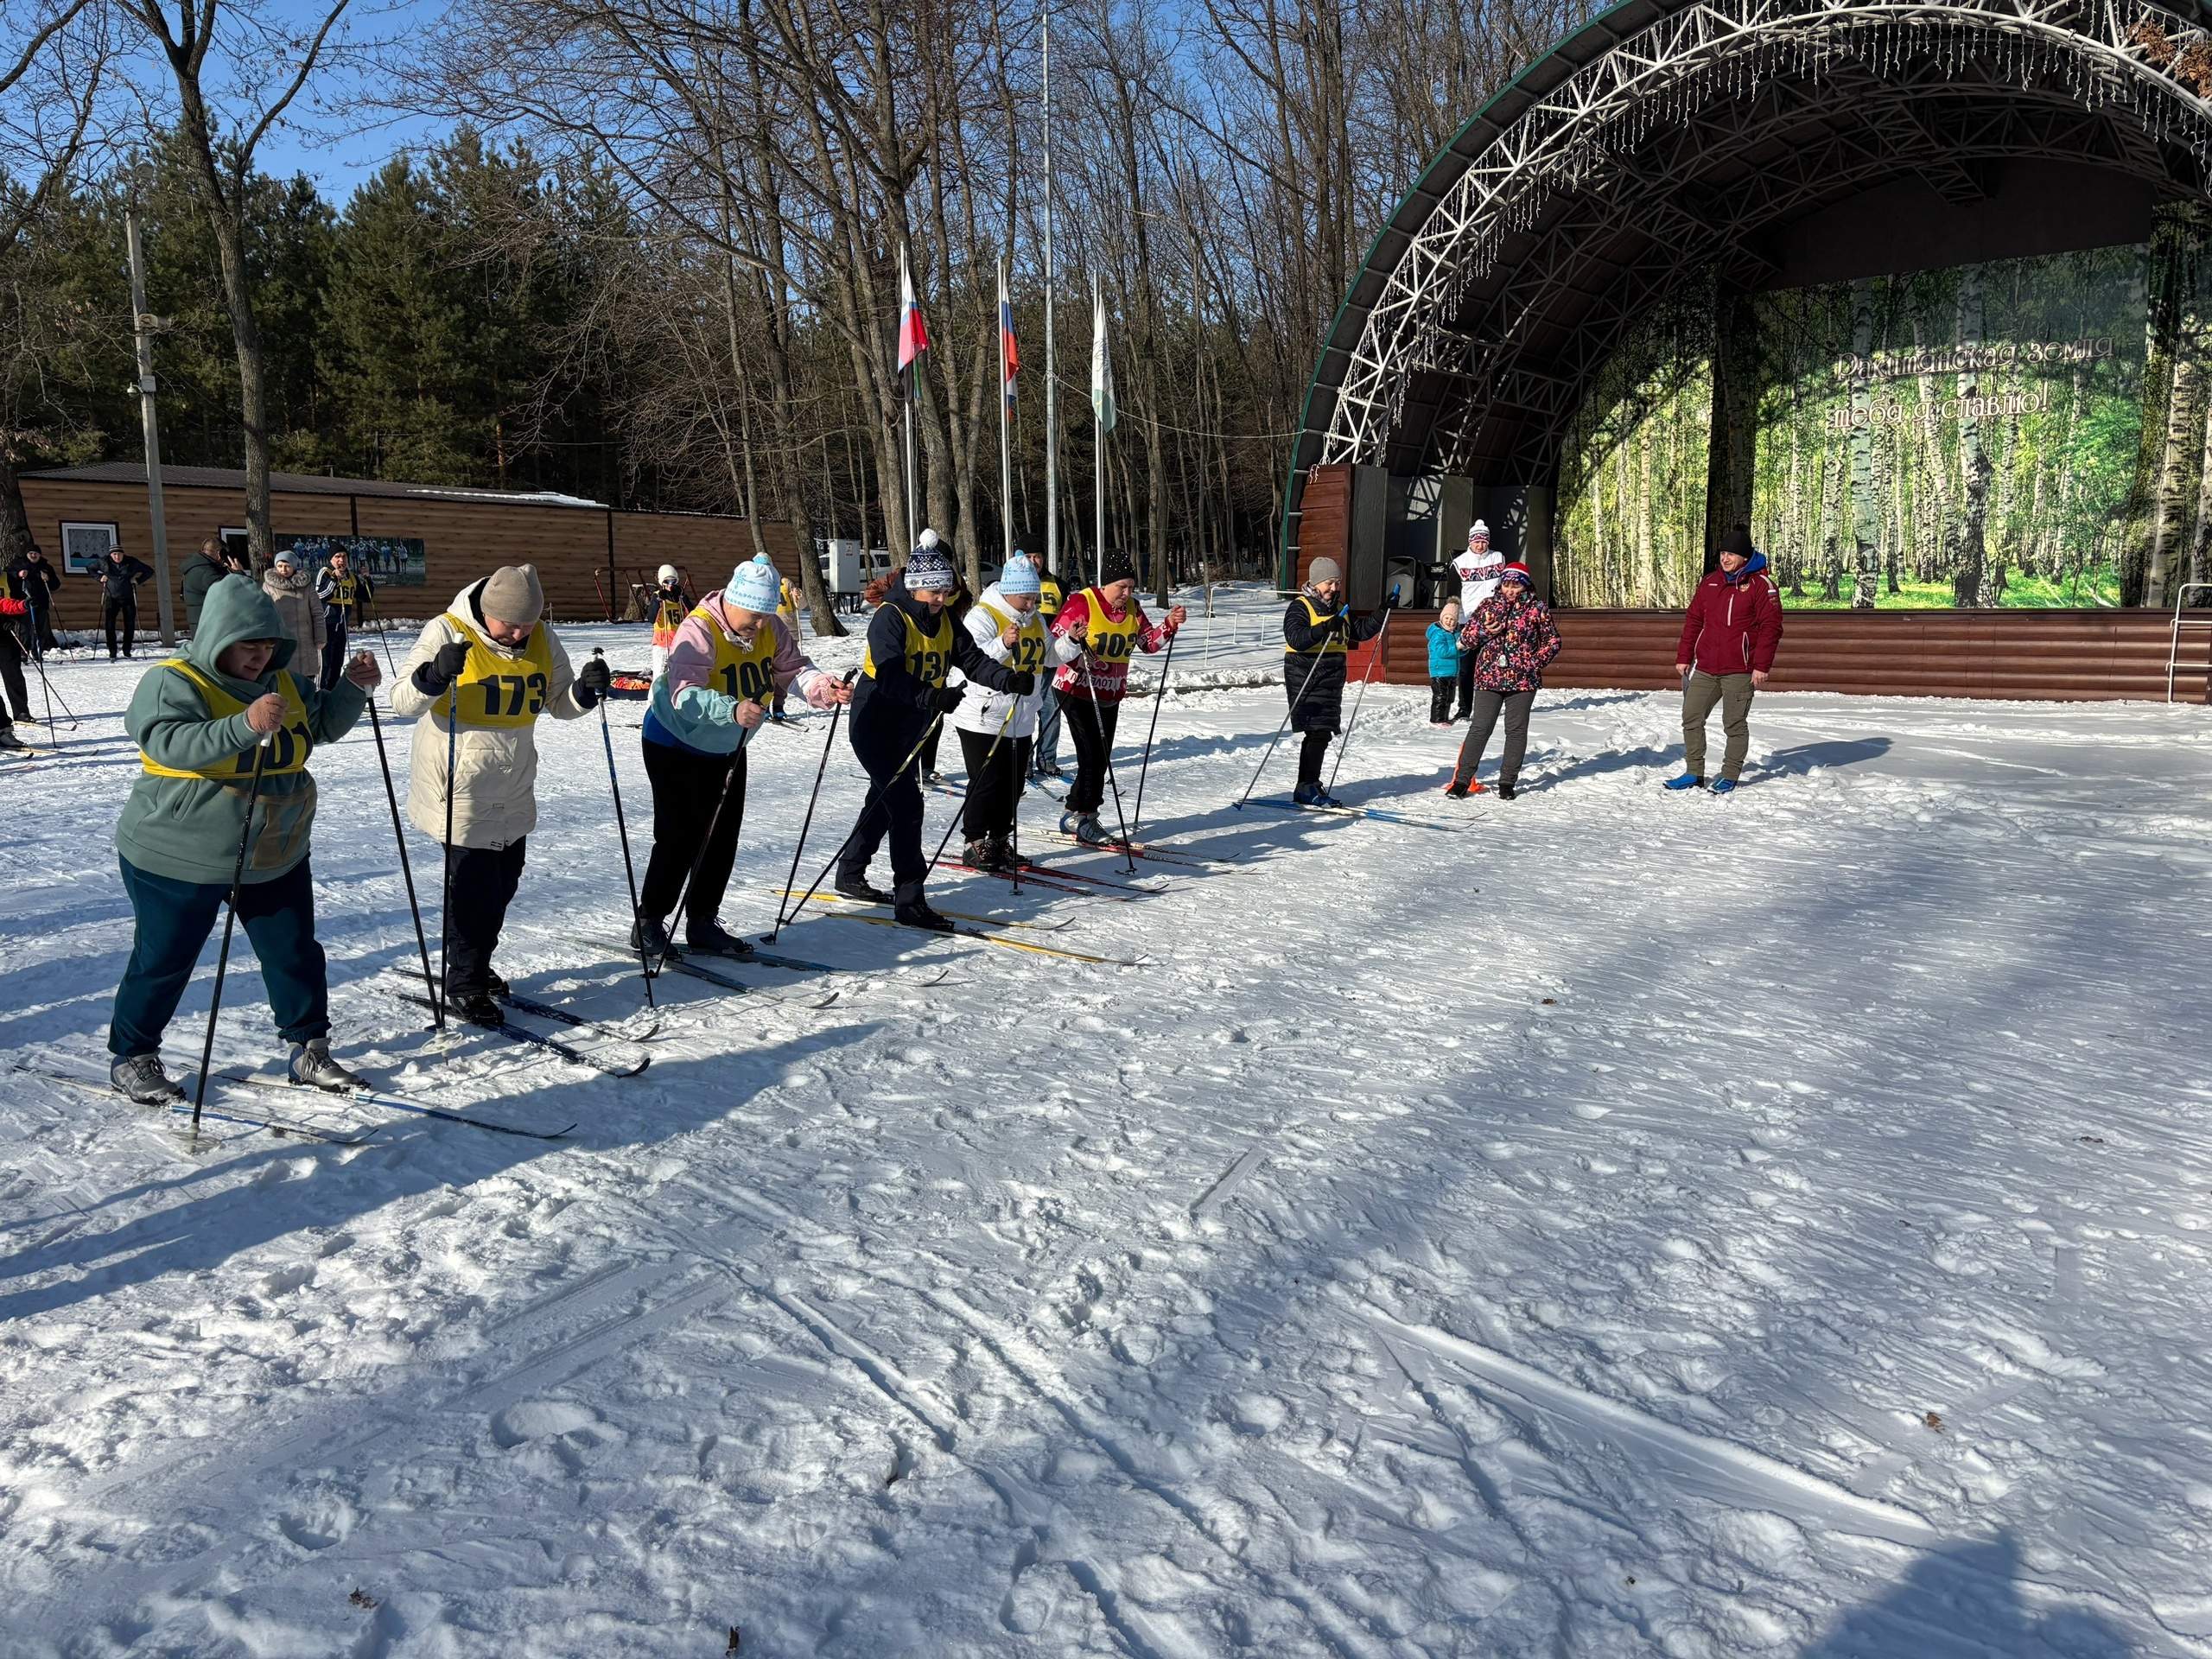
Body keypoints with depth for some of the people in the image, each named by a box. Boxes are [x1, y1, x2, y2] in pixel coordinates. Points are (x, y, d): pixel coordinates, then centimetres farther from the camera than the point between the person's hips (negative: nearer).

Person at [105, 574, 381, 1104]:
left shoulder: (282, 682, 5)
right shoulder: (171, 682, -16)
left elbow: (323, 725, 15)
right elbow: (169, 743, -33)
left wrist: (354, 687, -4)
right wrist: (246, 725, -47)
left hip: (276, 857, 6)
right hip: (177, 861, -5)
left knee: (296, 954, 9)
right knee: (164, 961, 9)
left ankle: (309, 1050, 22)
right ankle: (131, 1057, 28)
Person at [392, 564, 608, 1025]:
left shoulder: (542, 640, 1)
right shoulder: (448, 632, -14)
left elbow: (559, 703, 9)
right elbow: (403, 702, -16)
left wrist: (587, 689, -12)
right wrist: (436, 675, -36)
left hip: (513, 792, 6)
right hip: (460, 791, -6)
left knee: (504, 881, 15)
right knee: (474, 885, -3)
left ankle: (476, 965, 36)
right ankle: (464, 981, 16)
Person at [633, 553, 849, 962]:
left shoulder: (772, 629, -8)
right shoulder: (699, 631, -29)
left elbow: (793, 669, -9)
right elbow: (686, 695, -41)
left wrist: (823, 687, -31)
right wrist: (732, 710, -58)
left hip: (727, 749, 7)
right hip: (676, 745, -7)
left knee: (723, 839, 8)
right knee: (681, 839, -8)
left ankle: (702, 924, 21)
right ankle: (648, 925, 7)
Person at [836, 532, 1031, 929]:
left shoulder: (945, 622, 5)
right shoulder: (890, 618, -19)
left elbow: (973, 661, -3)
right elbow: (889, 676, -32)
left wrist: (1010, 679, -22)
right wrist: (933, 695, -47)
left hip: (912, 730, 9)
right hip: (877, 727, -9)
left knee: (884, 802, 19)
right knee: (906, 803, -15)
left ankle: (850, 874, 37)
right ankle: (910, 899, -11)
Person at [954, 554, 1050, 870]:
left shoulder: (1035, 620, 13)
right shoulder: (982, 617, -12)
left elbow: (1048, 657, 24)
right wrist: (1003, 644, -40)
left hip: (1021, 720, 8)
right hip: (983, 719, -7)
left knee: (1014, 784, 11)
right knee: (987, 782, -6)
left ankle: (1000, 840, 23)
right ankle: (975, 844, 6)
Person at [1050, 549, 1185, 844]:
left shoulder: (1132, 608, 5)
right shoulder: (1081, 604, -15)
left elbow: (1148, 642, 11)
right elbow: (1055, 651, -16)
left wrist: (1170, 624, -4)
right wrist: (1072, 640, -37)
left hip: (1110, 696, 7)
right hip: (1077, 692, -7)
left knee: (1101, 758, 9)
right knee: (1094, 756, -11)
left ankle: (1080, 817, 19)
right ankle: (1079, 816, 1)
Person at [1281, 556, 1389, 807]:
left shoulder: (1340, 609, 18)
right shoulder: (1300, 607, -6)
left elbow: (1362, 631, 23)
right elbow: (1296, 639, -21)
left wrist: (1383, 610, 11)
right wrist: (1324, 628, -34)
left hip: (1332, 681, 7)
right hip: (1305, 680, -7)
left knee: (1323, 734, 6)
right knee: (1317, 733, -13)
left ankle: (1310, 786, 15)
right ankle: (1306, 788, -8)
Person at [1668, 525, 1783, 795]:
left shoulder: (1761, 584, -6)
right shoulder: (1710, 583, 11)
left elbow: (1771, 627, -9)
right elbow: (1693, 620, 16)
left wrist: (1762, 666, -15)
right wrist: (1684, 657, 11)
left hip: (1739, 671, -6)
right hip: (1704, 669, 6)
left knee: (1735, 724, 3)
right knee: (1691, 719, 5)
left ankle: (1729, 776, 14)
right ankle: (1694, 774, 15)